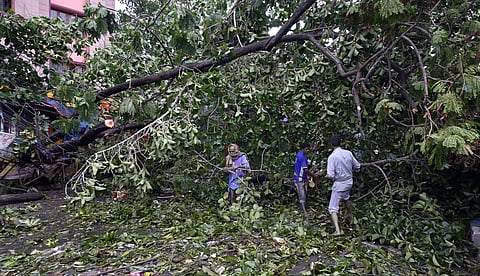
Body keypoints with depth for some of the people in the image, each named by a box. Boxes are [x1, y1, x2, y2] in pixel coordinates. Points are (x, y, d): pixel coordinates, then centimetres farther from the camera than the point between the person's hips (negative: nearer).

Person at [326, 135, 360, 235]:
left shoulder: (332, 157, -21)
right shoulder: (348, 153, -6)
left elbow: (330, 175, -23)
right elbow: (357, 167, 6)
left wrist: (328, 176, 0)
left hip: (339, 184, -6)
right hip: (349, 181, 6)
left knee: (333, 208, 0)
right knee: (346, 198, 34)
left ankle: (337, 230, -10)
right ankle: (349, 216, 54)